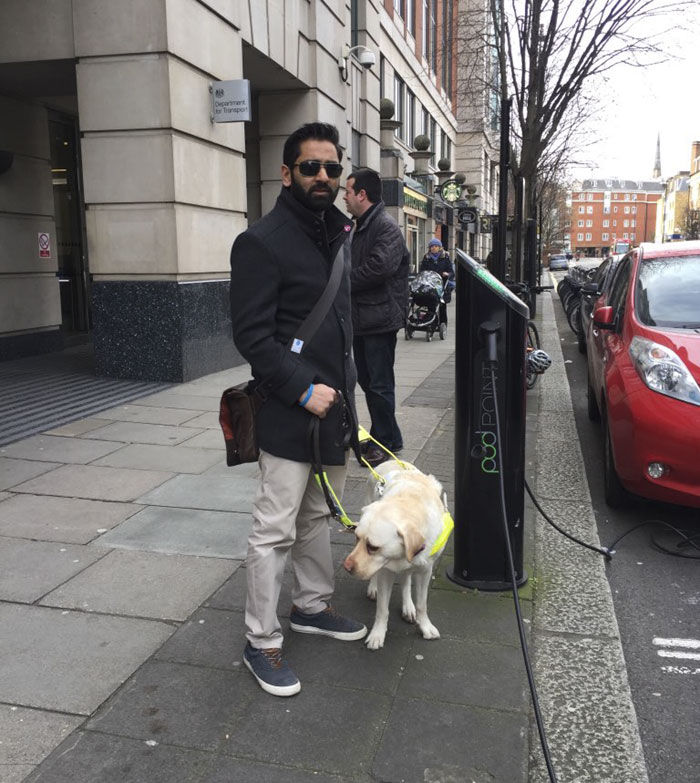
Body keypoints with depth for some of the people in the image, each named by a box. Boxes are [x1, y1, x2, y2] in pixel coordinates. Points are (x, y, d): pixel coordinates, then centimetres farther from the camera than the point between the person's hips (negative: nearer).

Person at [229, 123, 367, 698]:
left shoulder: (337, 234, 14)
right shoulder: (263, 242, -12)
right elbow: (252, 335, -17)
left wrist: (347, 392, 17)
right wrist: (304, 391, -21)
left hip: (333, 407, 8)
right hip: (289, 415, -8)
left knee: (318, 516, 19)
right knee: (276, 531, -1)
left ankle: (312, 607, 36)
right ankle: (262, 643, 14)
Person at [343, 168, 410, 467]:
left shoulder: (386, 227, -13)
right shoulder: (361, 227, 17)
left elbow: (380, 266, -26)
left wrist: (345, 282, -14)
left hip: (379, 318, -10)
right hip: (360, 318, 10)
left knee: (380, 384, -1)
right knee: (367, 380, 15)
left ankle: (384, 441, 11)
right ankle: (387, 437, 27)